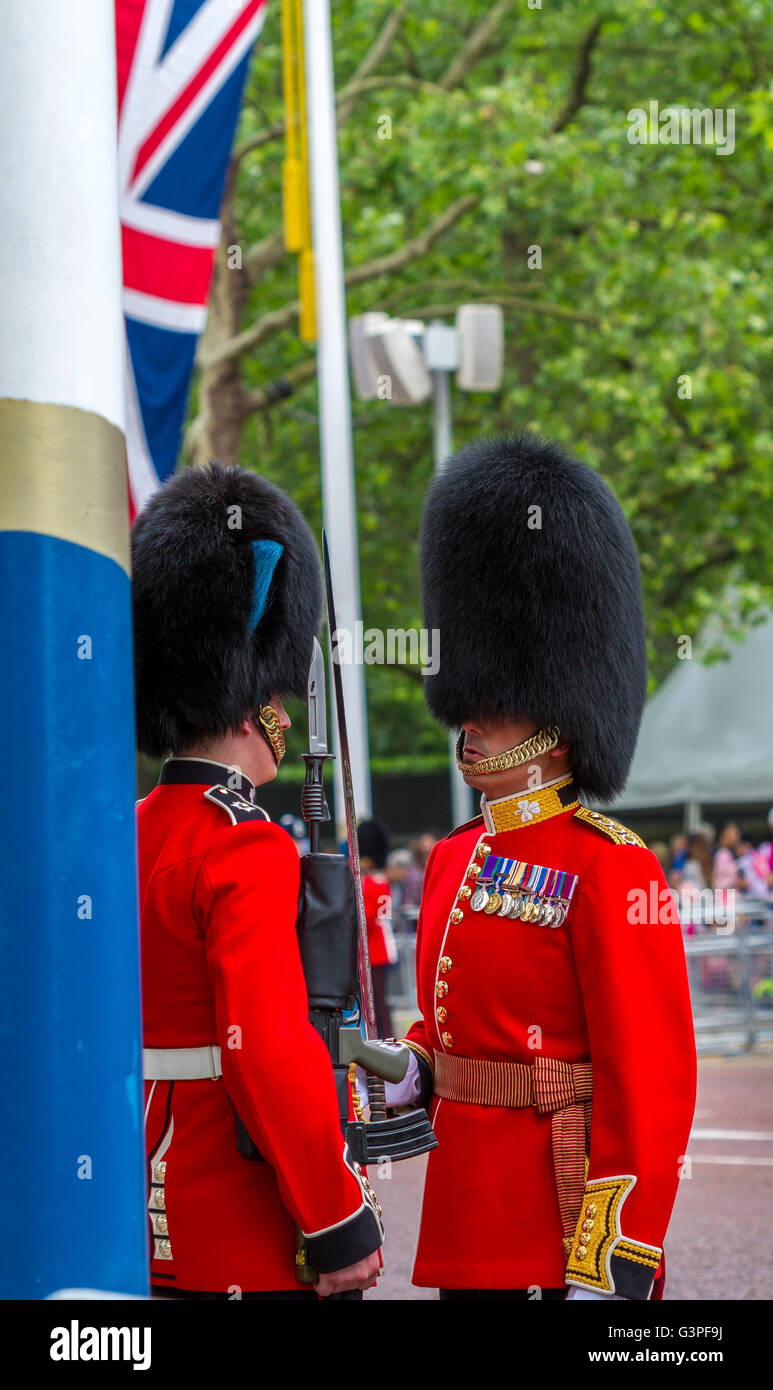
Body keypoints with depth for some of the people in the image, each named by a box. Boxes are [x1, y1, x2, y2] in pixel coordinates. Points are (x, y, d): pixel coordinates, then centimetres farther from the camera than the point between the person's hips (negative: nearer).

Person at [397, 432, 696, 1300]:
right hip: (466, 1236, 8)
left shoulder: (610, 870, -12)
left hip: (565, 1242, -8)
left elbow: (652, 1087, -17)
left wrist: (611, 1270, -21)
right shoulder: (454, 862, 13)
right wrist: (413, 1073, 5)